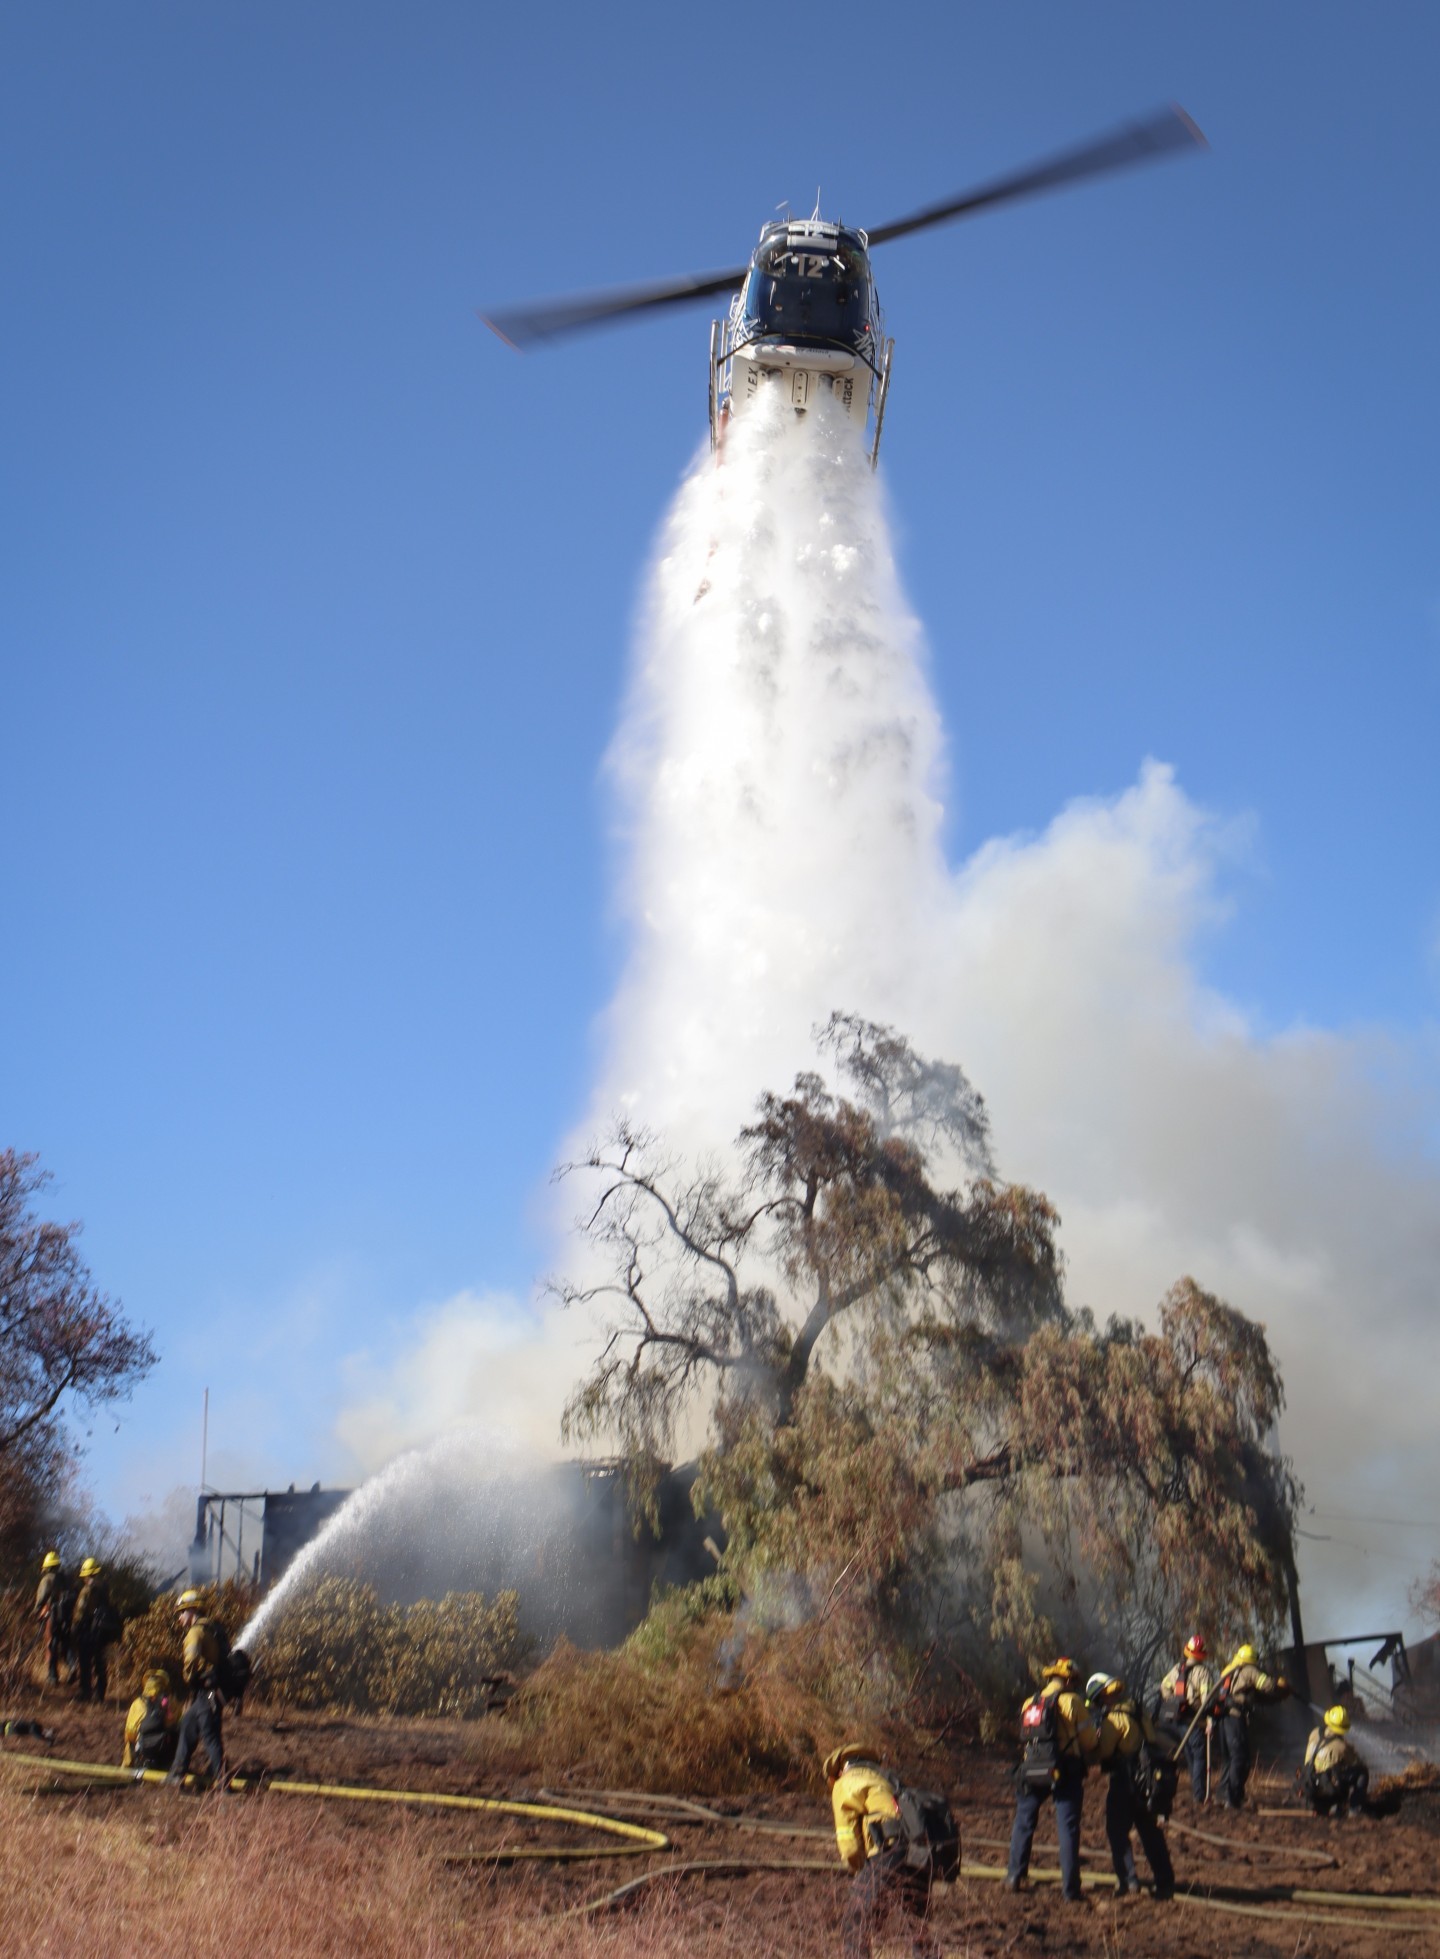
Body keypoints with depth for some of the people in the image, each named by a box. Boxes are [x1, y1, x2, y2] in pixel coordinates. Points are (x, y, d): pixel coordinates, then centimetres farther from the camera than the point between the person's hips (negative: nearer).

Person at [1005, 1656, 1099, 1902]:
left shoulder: (1029, 1704, 14)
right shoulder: (1071, 1701, -2)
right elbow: (1090, 1740, -1)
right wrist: (1088, 1757, 21)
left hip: (1032, 1771, 4)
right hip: (1064, 1771, -4)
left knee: (1023, 1823, 18)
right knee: (1068, 1828, 0)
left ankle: (1014, 1877, 18)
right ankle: (1070, 1889, 0)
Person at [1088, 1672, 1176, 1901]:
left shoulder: (1114, 1719, -13)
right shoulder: (1140, 1714, 13)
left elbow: (1102, 1752, -13)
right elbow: (1160, 1745, 16)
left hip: (1125, 1781, -8)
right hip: (1149, 1782, 8)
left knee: (1118, 1833, 0)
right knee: (1151, 1833, 15)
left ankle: (1129, 1883, -9)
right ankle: (1165, 1883, 16)